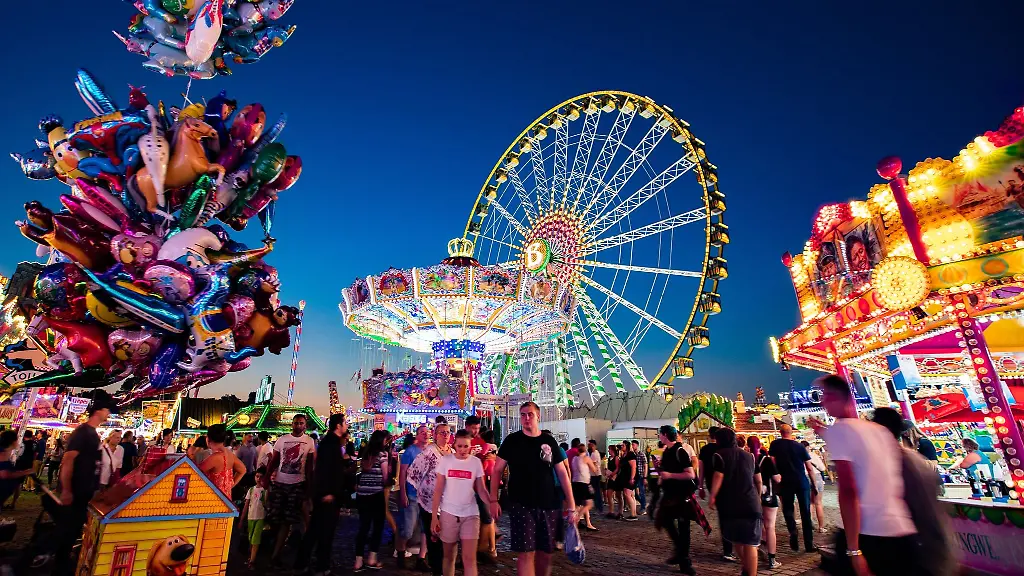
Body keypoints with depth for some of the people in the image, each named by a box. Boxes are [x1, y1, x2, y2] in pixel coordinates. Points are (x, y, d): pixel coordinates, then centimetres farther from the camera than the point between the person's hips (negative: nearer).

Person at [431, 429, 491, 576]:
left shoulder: (476, 462, -1)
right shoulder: (445, 460, -3)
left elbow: (481, 490, 2)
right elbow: (438, 490, -1)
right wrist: (434, 515, -4)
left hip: (470, 514, 0)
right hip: (448, 513, 0)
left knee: (469, 558, -3)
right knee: (449, 555, 13)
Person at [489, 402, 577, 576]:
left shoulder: (549, 442, 3)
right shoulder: (512, 440, -3)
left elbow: (562, 473, 5)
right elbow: (497, 470, 0)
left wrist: (571, 505, 0)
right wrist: (493, 499, -8)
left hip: (549, 506, 3)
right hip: (521, 505, -3)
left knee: (545, 553, 12)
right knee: (526, 552, -5)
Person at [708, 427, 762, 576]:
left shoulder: (719, 455, -2)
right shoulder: (748, 455, 12)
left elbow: (718, 477, -13)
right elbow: (758, 480, 18)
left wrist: (712, 497, -5)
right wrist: (757, 496, 34)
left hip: (729, 503, -2)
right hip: (750, 502, 2)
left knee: (736, 539, 19)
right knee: (750, 542, 4)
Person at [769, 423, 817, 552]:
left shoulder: (775, 445, 0)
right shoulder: (800, 446, 0)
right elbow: (809, 467, 1)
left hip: (785, 482, -1)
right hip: (802, 481, 1)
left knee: (787, 508, 14)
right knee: (805, 512, 9)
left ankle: (793, 531, -11)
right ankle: (809, 544, 13)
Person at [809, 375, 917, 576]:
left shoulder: (838, 429, -12)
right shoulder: (881, 430, 9)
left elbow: (848, 490, -17)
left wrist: (853, 550, -15)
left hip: (868, 536, -6)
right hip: (904, 533, 6)